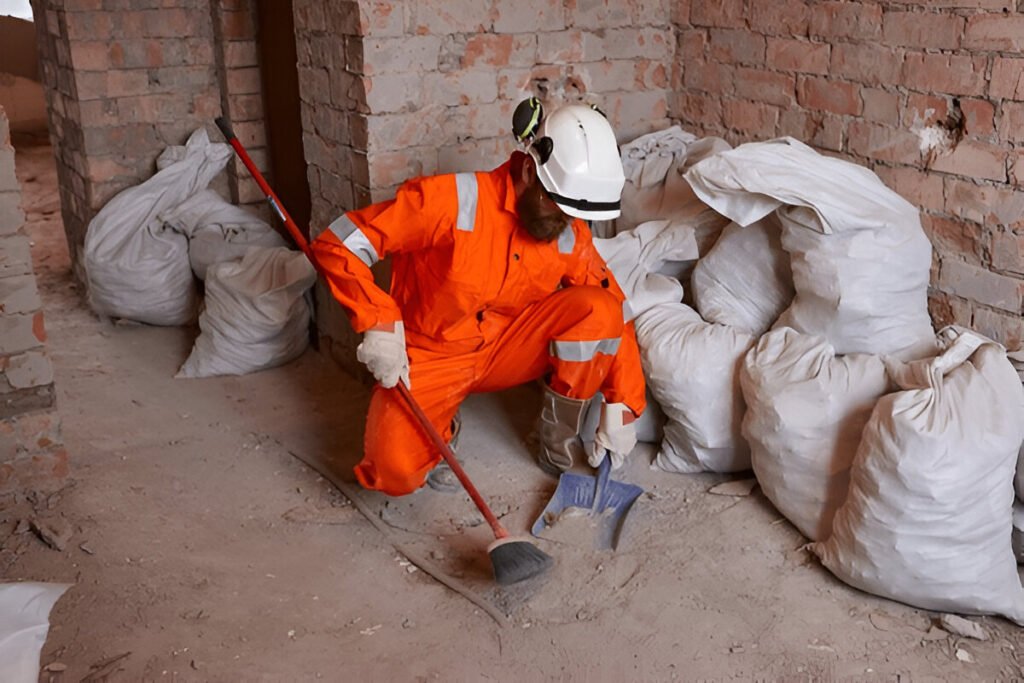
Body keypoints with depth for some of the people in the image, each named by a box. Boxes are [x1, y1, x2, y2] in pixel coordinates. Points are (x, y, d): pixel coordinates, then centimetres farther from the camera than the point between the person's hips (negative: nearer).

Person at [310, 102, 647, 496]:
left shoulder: (572, 237, -8)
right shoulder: (453, 199, -23)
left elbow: (616, 315, -1)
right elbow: (338, 244, -20)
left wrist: (621, 408, -10)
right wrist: (379, 323, -29)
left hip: (506, 352, 4)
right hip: (428, 358, -3)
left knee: (596, 307, -20)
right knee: (395, 469, -28)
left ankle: (560, 442, -3)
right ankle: (437, 428, 9)